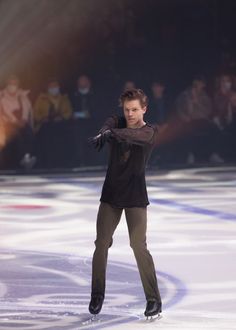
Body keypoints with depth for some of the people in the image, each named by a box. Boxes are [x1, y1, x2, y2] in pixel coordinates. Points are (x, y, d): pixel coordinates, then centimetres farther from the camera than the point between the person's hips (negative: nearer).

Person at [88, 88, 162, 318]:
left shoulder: (150, 132, -9)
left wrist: (112, 133, -51)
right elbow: (109, 127, -24)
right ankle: (97, 295, 16)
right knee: (102, 243, 1)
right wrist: (102, 135, -49)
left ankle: (154, 299, -4)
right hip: (111, 195, 3)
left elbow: (135, 135, -32)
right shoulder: (117, 122, 1)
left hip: (135, 196, -3)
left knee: (139, 246, -11)